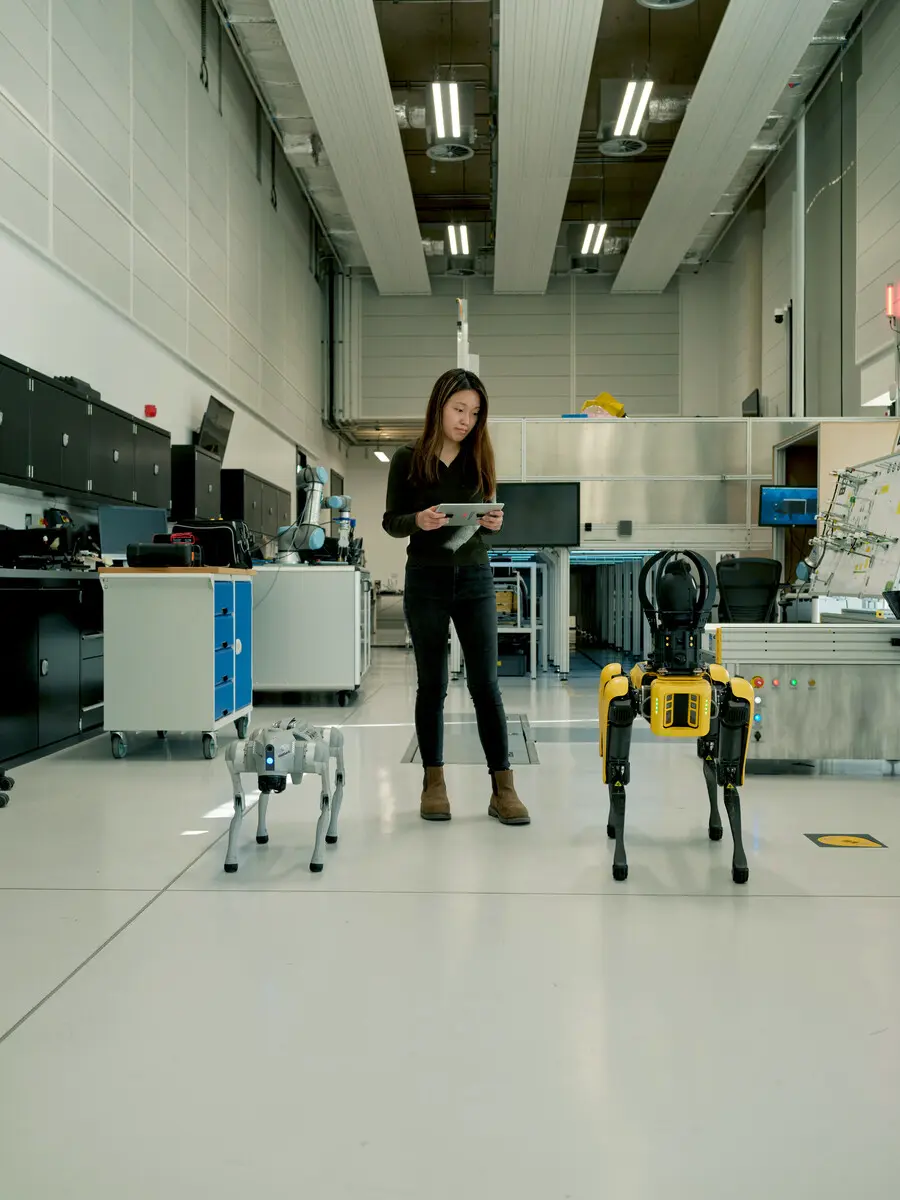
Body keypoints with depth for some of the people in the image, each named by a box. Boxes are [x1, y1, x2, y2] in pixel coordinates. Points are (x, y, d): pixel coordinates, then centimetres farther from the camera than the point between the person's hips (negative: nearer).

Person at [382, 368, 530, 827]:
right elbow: (390, 522, 2)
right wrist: (418, 520, -19)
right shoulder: (408, 460, 0)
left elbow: (485, 521, 12)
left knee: (485, 683, -2)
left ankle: (503, 788, 3)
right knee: (432, 684, 6)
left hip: (474, 578, 2)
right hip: (426, 580, -1)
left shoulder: (479, 459, 7)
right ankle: (434, 783, 18)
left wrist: (493, 523, -11)